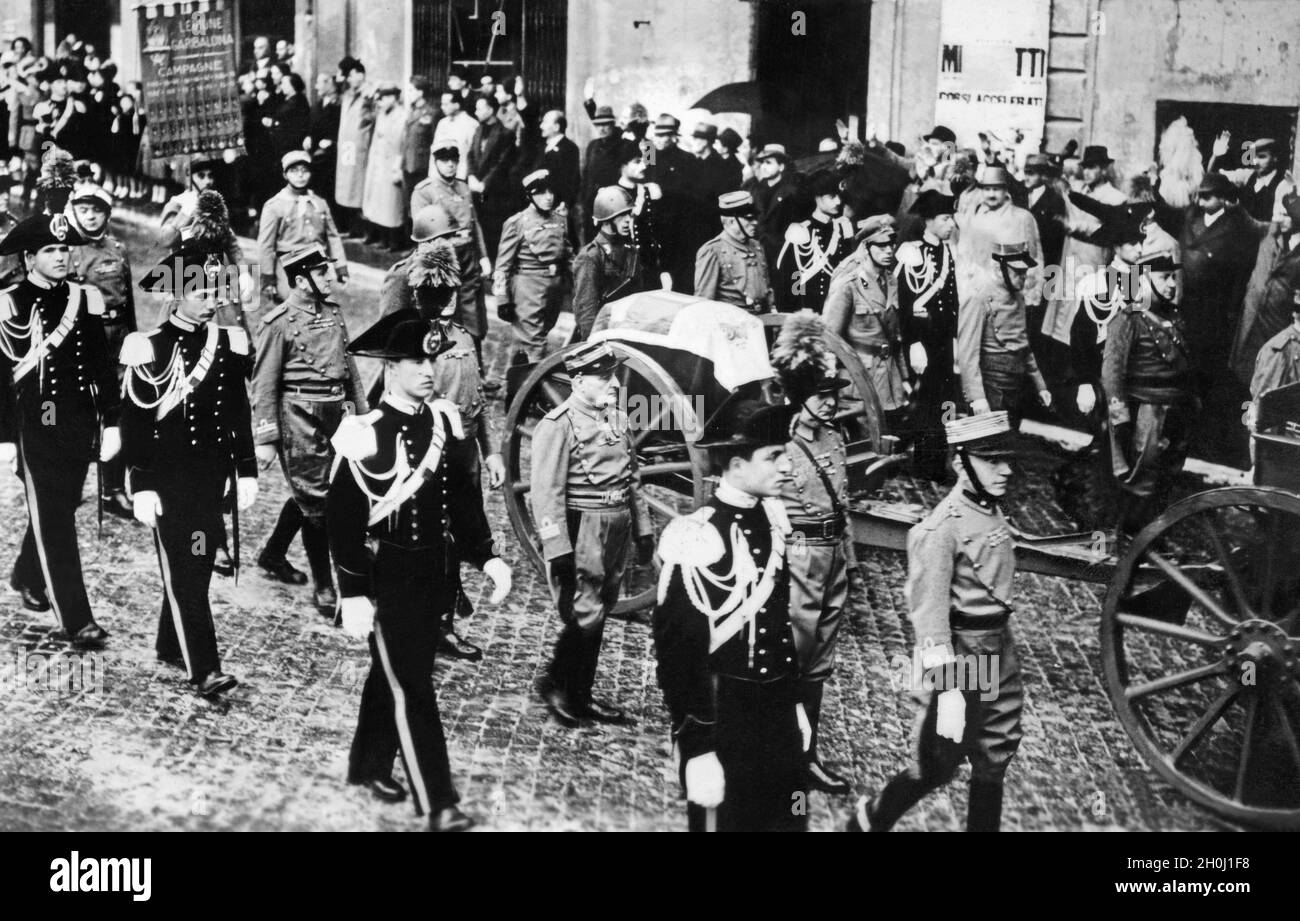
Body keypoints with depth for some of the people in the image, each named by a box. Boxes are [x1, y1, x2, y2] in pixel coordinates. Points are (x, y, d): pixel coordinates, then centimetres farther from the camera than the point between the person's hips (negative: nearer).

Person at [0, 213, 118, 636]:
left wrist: (110, 423, 5)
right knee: (52, 518, -5)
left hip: (80, 422, 5)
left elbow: (103, 366, 9)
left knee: (61, 507, 16)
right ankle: (75, 620, -4)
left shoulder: (85, 299, 6)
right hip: (36, 423, -5)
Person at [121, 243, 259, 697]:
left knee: (198, 565, 12)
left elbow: (239, 415, 12)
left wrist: (246, 472, 10)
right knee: (183, 570, -6)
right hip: (168, 481, -5)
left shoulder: (229, 343, 7)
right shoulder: (148, 350, -8)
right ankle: (204, 669, -8)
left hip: (213, 478, 5)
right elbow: (134, 424, -8)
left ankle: (171, 645, 31)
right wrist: (141, 489, -11)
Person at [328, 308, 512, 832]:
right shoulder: (364, 437, -17)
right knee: (411, 688, -3)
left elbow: (462, 496, 12)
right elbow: (342, 519, -15)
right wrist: (353, 596, -16)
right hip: (388, 576, -7)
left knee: (394, 674, 20)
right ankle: (436, 803, 1)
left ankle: (369, 766, 38)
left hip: (435, 572, 7)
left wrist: (487, 556, 4)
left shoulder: (442, 422, 3)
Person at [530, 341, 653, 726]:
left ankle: (580, 695, 24)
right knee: (584, 616, -7)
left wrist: (642, 529, 16)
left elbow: (631, 479, 19)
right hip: (582, 531, -7)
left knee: (597, 616, 13)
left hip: (617, 529, 8)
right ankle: (555, 684, 13)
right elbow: (546, 492, -16)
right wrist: (557, 549, -19)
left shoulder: (618, 419, 11)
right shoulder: (558, 426, -12)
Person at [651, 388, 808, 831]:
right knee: (727, 818, 6)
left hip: (777, 714, 7)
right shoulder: (696, 538, -20)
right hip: (722, 720, -7)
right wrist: (698, 750, -17)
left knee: (787, 819, 15)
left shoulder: (773, 519, 4)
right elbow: (678, 653, -18)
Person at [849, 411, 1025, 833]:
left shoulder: (992, 512, 7)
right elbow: (929, 612, -23)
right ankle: (871, 818, 23)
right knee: (939, 763, 2)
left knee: (995, 758, 14)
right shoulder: (943, 527, -19)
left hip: (999, 647, 8)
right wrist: (948, 691, -27)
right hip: (959, 654, -8)